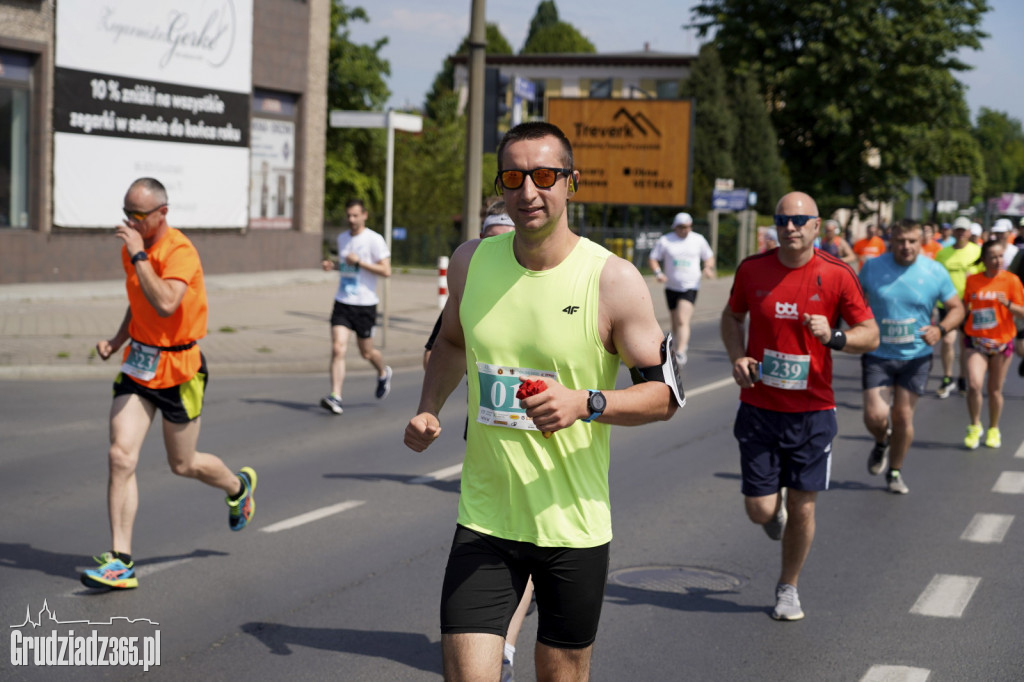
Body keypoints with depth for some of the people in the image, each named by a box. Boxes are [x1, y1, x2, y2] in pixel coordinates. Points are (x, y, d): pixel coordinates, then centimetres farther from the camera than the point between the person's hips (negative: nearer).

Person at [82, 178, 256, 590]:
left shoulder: (180, 251, -19)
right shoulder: (132, 248, 6)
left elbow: (165, 304, -36)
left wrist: (138, 255, -31)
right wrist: (119, 339, 8)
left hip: (178, 370, -6)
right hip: (138, 365, 6)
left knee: (183, 465, 11)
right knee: (120, 456, -10)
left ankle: (239, 486, 44)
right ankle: (120, 562, -9)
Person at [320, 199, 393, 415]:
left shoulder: (374, 240, -9)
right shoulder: (342, 238, 11)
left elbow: (386, 271, -14)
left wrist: (359, 262, -19)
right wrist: (332, 265, 7)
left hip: (365, 304, -4)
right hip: (342, 302, 4)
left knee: (366, 352, 9)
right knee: (338, 349, -11)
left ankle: (383, 374, 42)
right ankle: (335, 398, -14)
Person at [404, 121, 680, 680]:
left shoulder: (613, 281, -11)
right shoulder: (471, 261, 1)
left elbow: (666, 393, -6)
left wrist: (586, 403, -23)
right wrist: (428, 410, 5)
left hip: (574, 525, -2)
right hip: (484, 522, 2)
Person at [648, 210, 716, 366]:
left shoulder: (698, 239, 4)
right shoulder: (665, 241, 2)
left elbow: (709, 257, 15)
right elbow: (653, 259, 4)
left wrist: (708, 268, -6)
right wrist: (658, 272, -15)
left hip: (690, 287, -2)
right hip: (671, 287, 2)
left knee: (682, 321, -18)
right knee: (675, 323, 12)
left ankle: (680, 352, -24)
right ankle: (684, 341, 38)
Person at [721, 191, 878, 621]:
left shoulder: (837, 275, -7)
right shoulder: (753, 270, -2)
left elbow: (871, 335, -2)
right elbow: (732, 317, 15)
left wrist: (833, 337, -22)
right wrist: (737, 357, -3)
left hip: (813, 411, -1)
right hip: (759, 408, 1)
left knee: (802, 507, 5)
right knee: (760, 510, -1)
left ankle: (788, 588, 28)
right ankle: (776, 508, 39)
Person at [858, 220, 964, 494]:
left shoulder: (935, 272, -5)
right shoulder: (872, 268, -5)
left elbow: (957, 308, 4)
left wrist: (940, 329, -16)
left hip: (916, 356, 1)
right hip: (877, 355, 0)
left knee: (903, 417, 5)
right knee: (875, 416, -10)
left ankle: (895, 472, 27)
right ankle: (881, 443, 27)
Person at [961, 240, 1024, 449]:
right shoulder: (972, 280, 1)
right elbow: (965, 306, 17)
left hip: (1001, 341, -1)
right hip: (976, 340, 1)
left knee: (995, 390, 7)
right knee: (974, 385, -15)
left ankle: (993, 430, 27)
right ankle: (974, 427, 6)